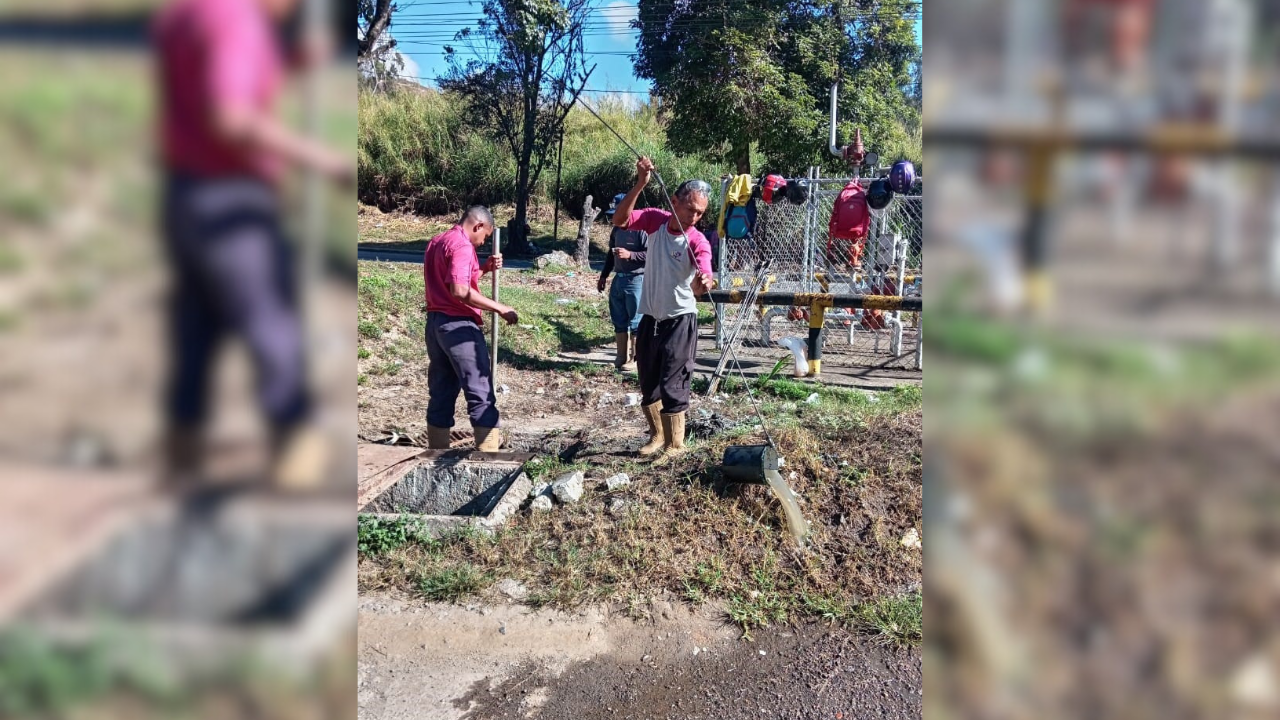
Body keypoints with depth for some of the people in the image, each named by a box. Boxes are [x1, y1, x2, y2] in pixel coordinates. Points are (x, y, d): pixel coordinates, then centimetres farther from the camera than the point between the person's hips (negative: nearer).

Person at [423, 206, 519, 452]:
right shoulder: (462, 246, -14)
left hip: (435, 323, 9)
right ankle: (488, 448, -6)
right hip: (459, 325, -9)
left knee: (440, 395, 12)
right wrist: (500, 308, -22)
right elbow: (460, 291, -26)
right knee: (481, 395, -5)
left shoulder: (436, 242, 16)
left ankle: (437, 448, 16)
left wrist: (485, 268, 14)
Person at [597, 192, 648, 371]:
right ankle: (622, 358, 22)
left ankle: (635, 359, 6)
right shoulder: (617, 230, 13)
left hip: (636, 281, -9)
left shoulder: (641, 229, -13)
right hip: (618, 280, 9)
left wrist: (630, 255, -26)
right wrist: (603, 276, 22)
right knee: (619, 321, 13)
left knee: (635, 322, -2)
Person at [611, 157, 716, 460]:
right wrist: (639, 185, -29)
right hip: (650, 317, 5)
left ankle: (675, 445, 10)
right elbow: (619, 220, -19)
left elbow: (703, 277, -35)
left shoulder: (698, 242, -19)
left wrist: (703, 283, -59)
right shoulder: (656, 219, -7)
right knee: (648, 383, 16)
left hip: (680, 320, -5)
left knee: (673, 386, -4)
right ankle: (657, 435, 34)